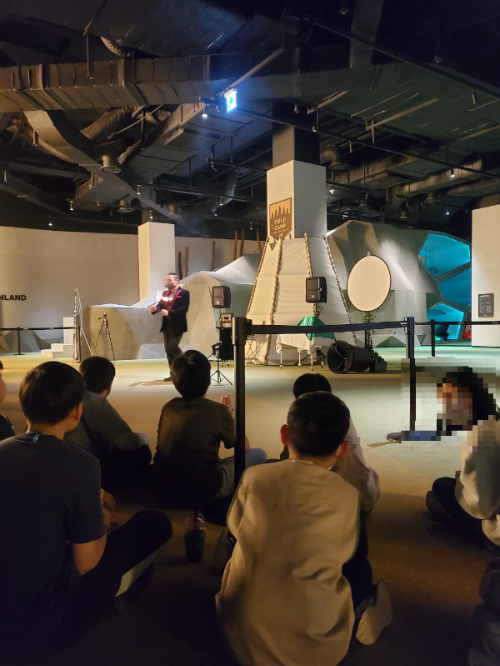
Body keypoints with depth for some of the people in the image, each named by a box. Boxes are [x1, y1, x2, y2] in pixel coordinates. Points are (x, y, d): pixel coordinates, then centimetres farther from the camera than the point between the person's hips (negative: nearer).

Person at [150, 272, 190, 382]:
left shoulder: (184, 293, -7)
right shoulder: (165, 293, 16)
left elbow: (184, 309, -18)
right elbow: (160, 305, 6)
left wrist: (169, 313, -25)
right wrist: (154, 308, -16)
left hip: (177, 325, -7)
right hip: (166, 325, 7)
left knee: (173, 347, -15)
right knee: (168, 349, 7)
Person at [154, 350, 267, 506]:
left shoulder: (168, 408, 1)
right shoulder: (217, 410, -13)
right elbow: (245, 448, 1)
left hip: (164, 486, 7)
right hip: (200, 491, -6)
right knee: (258, 454, 6)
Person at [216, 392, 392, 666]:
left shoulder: (254, 477, -11)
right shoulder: (346, 496, -12)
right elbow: (343, 553, 5)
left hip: (241, 632, 2)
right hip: (309, 644, -1)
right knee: (360, 564, 19)